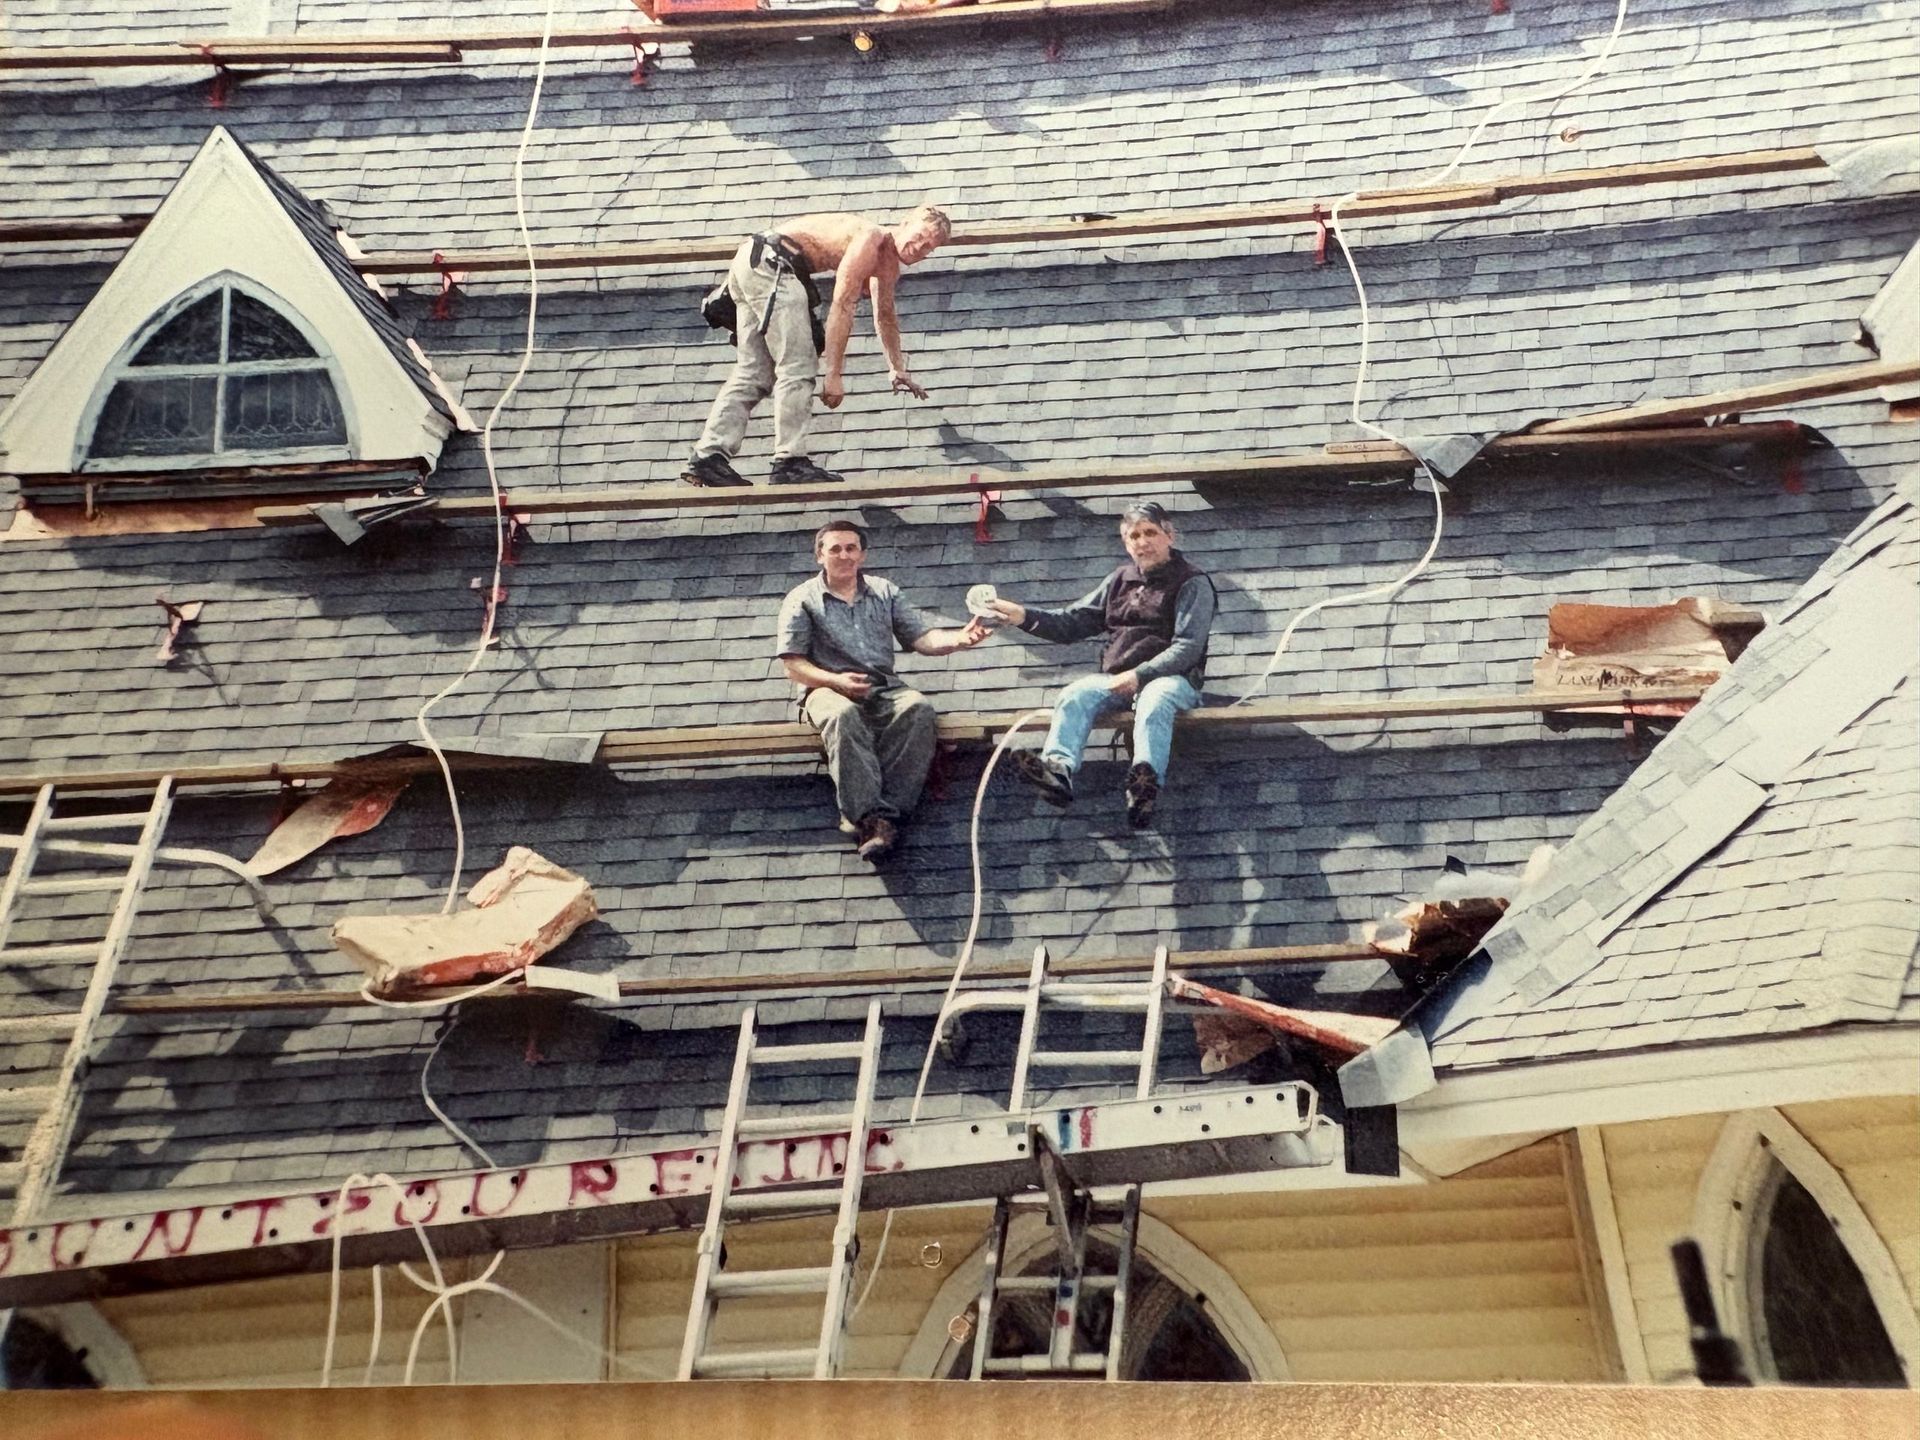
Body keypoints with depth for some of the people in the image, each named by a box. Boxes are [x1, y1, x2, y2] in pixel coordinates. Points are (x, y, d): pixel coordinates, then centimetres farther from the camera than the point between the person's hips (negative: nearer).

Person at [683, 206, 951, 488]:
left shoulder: (888, 264, 17)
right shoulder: (869, 240, -13)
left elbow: (885, 317, 35)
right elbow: (841, 307, -18)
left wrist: (898, 369, 42)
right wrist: (833, 375, -19)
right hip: (772, 264, -10)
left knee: (754, 373, 6)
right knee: (797, 369, -12)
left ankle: (709, 457, 0)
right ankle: (790, 462, -16)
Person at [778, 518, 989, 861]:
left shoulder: (885, 592, 20)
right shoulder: (802, 599, 10)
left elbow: (921, 637, 11)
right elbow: (794, 665, 3)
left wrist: (959, 639, -10)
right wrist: (835, 680, -15)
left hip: (884, 691, 3)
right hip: (827, 690, -2)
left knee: (918, 707, -31)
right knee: (844, 714, -39)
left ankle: (868, 817, -38)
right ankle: (872, 815, -43)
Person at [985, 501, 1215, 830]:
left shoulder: (1192, 582, 2)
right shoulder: (1120, 580, 20)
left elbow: (1188, 646, -9)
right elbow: (1072, 622, 17)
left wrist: (1139, 675, -22)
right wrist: (1025, 617, 1)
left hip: (1170, 676, -5)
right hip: (1116, 678, 5)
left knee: (1154, 700, -39)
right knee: (1074, 695, -25)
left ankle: (1146, 783, -61)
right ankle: (1058, 769, -50)